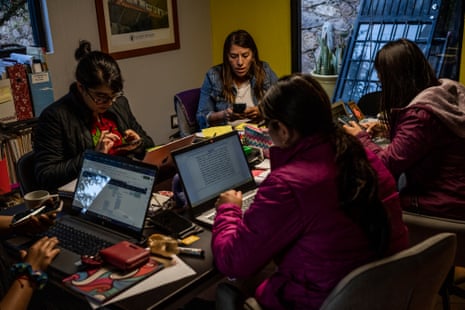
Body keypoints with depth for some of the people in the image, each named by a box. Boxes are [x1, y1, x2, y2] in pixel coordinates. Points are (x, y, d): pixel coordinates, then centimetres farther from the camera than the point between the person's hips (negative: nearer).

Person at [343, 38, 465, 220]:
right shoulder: (445, 94, 3)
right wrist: (390, 129, 17)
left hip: (443, 206, -9)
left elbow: (387, 164, -21)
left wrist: (361, 137, -4)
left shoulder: (421, 114, -27)